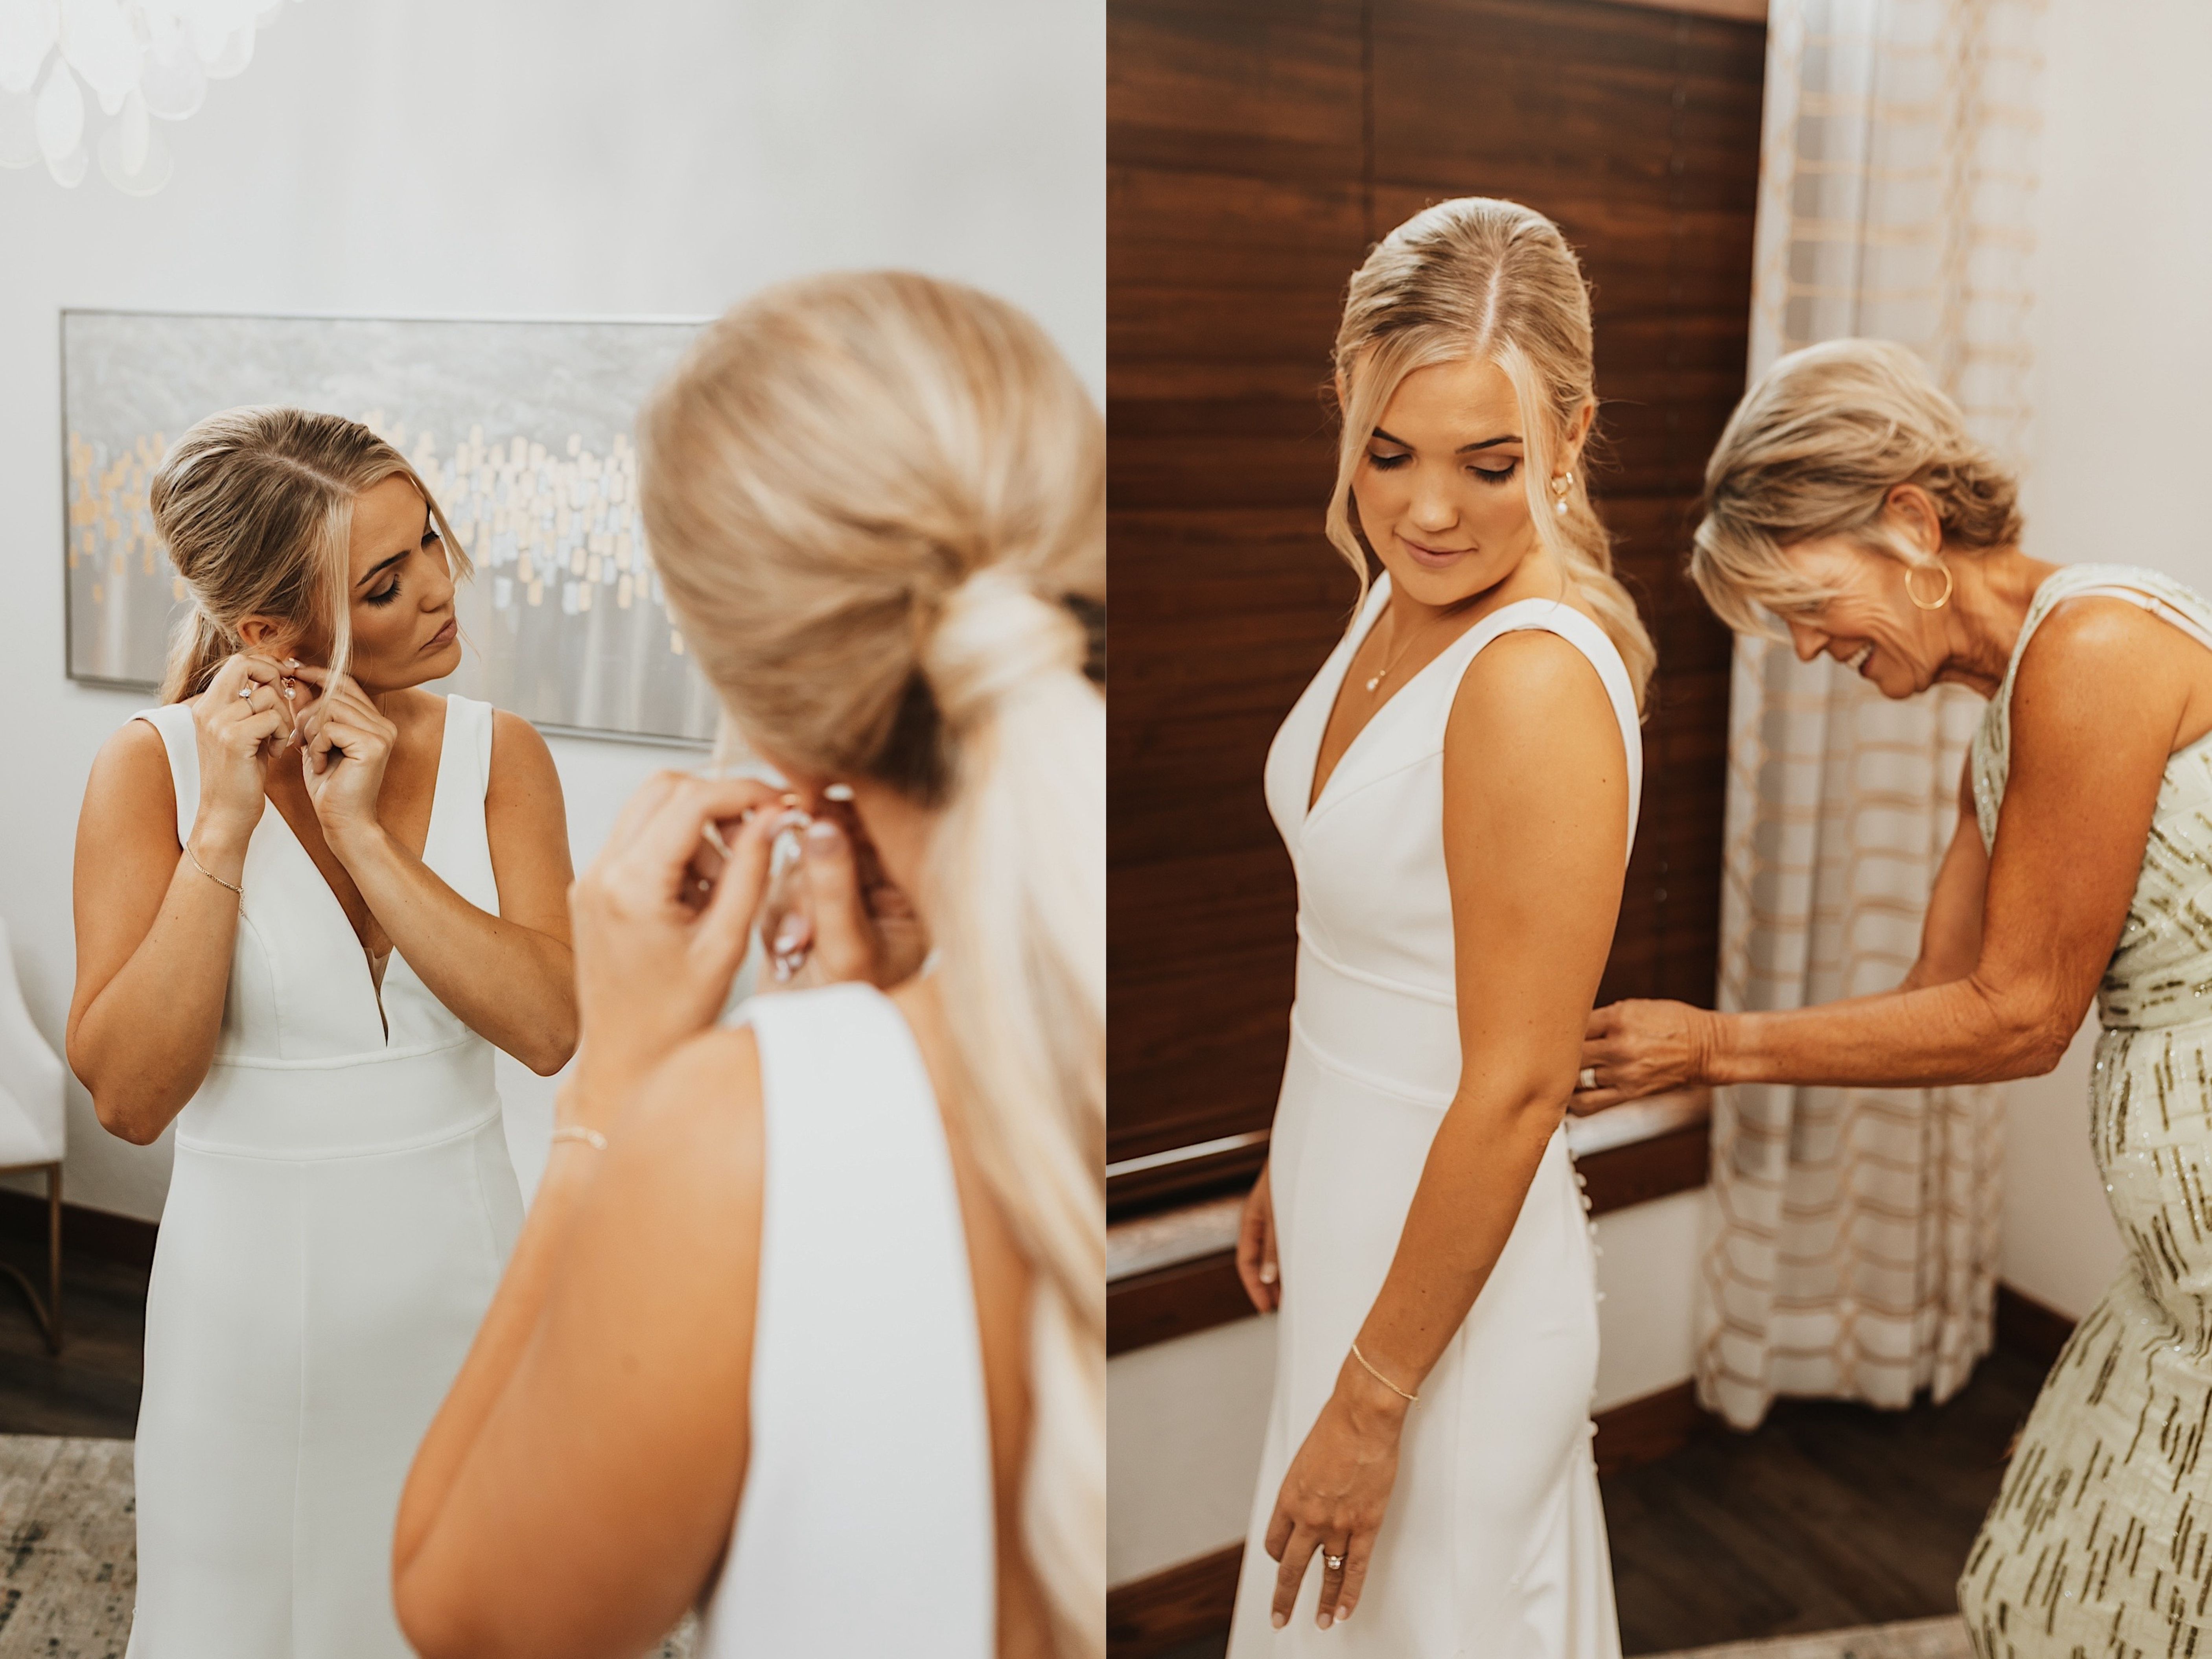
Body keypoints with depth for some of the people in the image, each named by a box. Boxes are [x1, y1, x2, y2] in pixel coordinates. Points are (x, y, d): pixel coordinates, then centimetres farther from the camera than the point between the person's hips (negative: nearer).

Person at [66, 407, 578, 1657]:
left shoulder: (498, 754, -6)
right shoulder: (156, 767, -11)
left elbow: (551, 1027, -18)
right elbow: (128, 1096, -17)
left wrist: (362, 832, -21)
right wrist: (226, 824, -22)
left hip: (458, 1271, 2)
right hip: (250, 1280, -1)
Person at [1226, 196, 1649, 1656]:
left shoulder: (1539, 681, -27)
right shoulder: (1404, 603, 0)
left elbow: (1517, 1089, -24)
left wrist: (1370, 1401, -17)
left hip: (1450, 1266, -9)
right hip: (1356, 1219, 9)